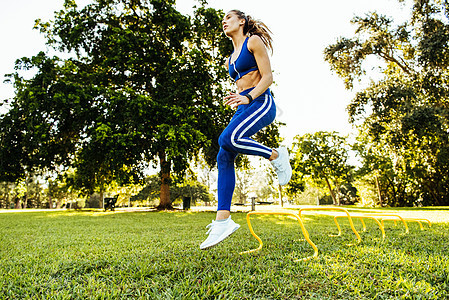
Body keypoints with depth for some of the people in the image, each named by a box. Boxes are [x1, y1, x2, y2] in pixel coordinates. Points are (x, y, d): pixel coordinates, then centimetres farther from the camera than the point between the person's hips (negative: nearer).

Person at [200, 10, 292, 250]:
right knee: (224, 157, -12)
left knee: (228, 139, -32)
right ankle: (223, 220, -14)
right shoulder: (230, 60, 25)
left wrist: (248, 97, -20)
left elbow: (268, 77, -6)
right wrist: (235, 101, 7)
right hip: (243, 108, 7)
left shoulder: (254, 41, 5)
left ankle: (276, 156, -9)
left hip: (261, 103, -7)